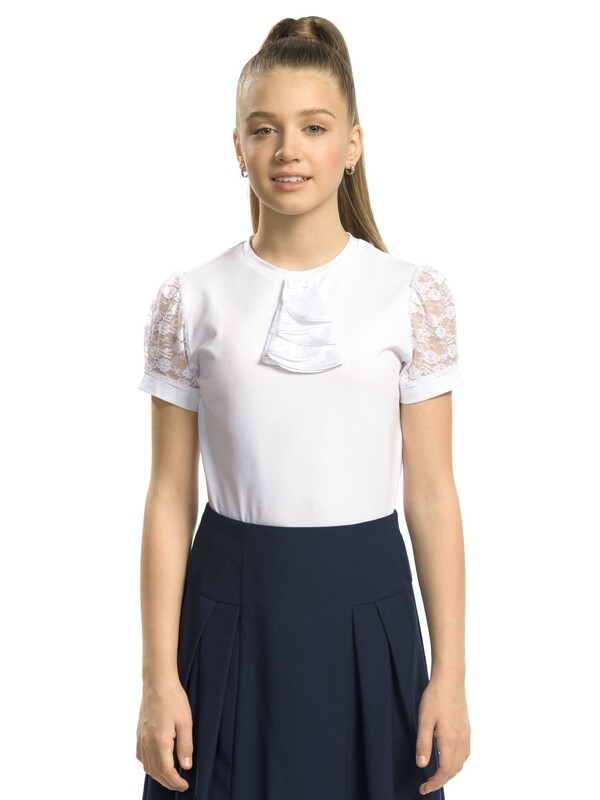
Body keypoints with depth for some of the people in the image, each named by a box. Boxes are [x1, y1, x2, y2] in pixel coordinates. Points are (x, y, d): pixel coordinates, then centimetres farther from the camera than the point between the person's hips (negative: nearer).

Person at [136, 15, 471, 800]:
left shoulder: (416, 295, -3)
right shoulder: (190, 300, -2)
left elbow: (432, 496, -2)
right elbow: (171, 497, -1)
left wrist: (451, 675, -3)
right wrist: (160, 678, -3)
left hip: (365, 607, 0)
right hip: (232, 606, 0)